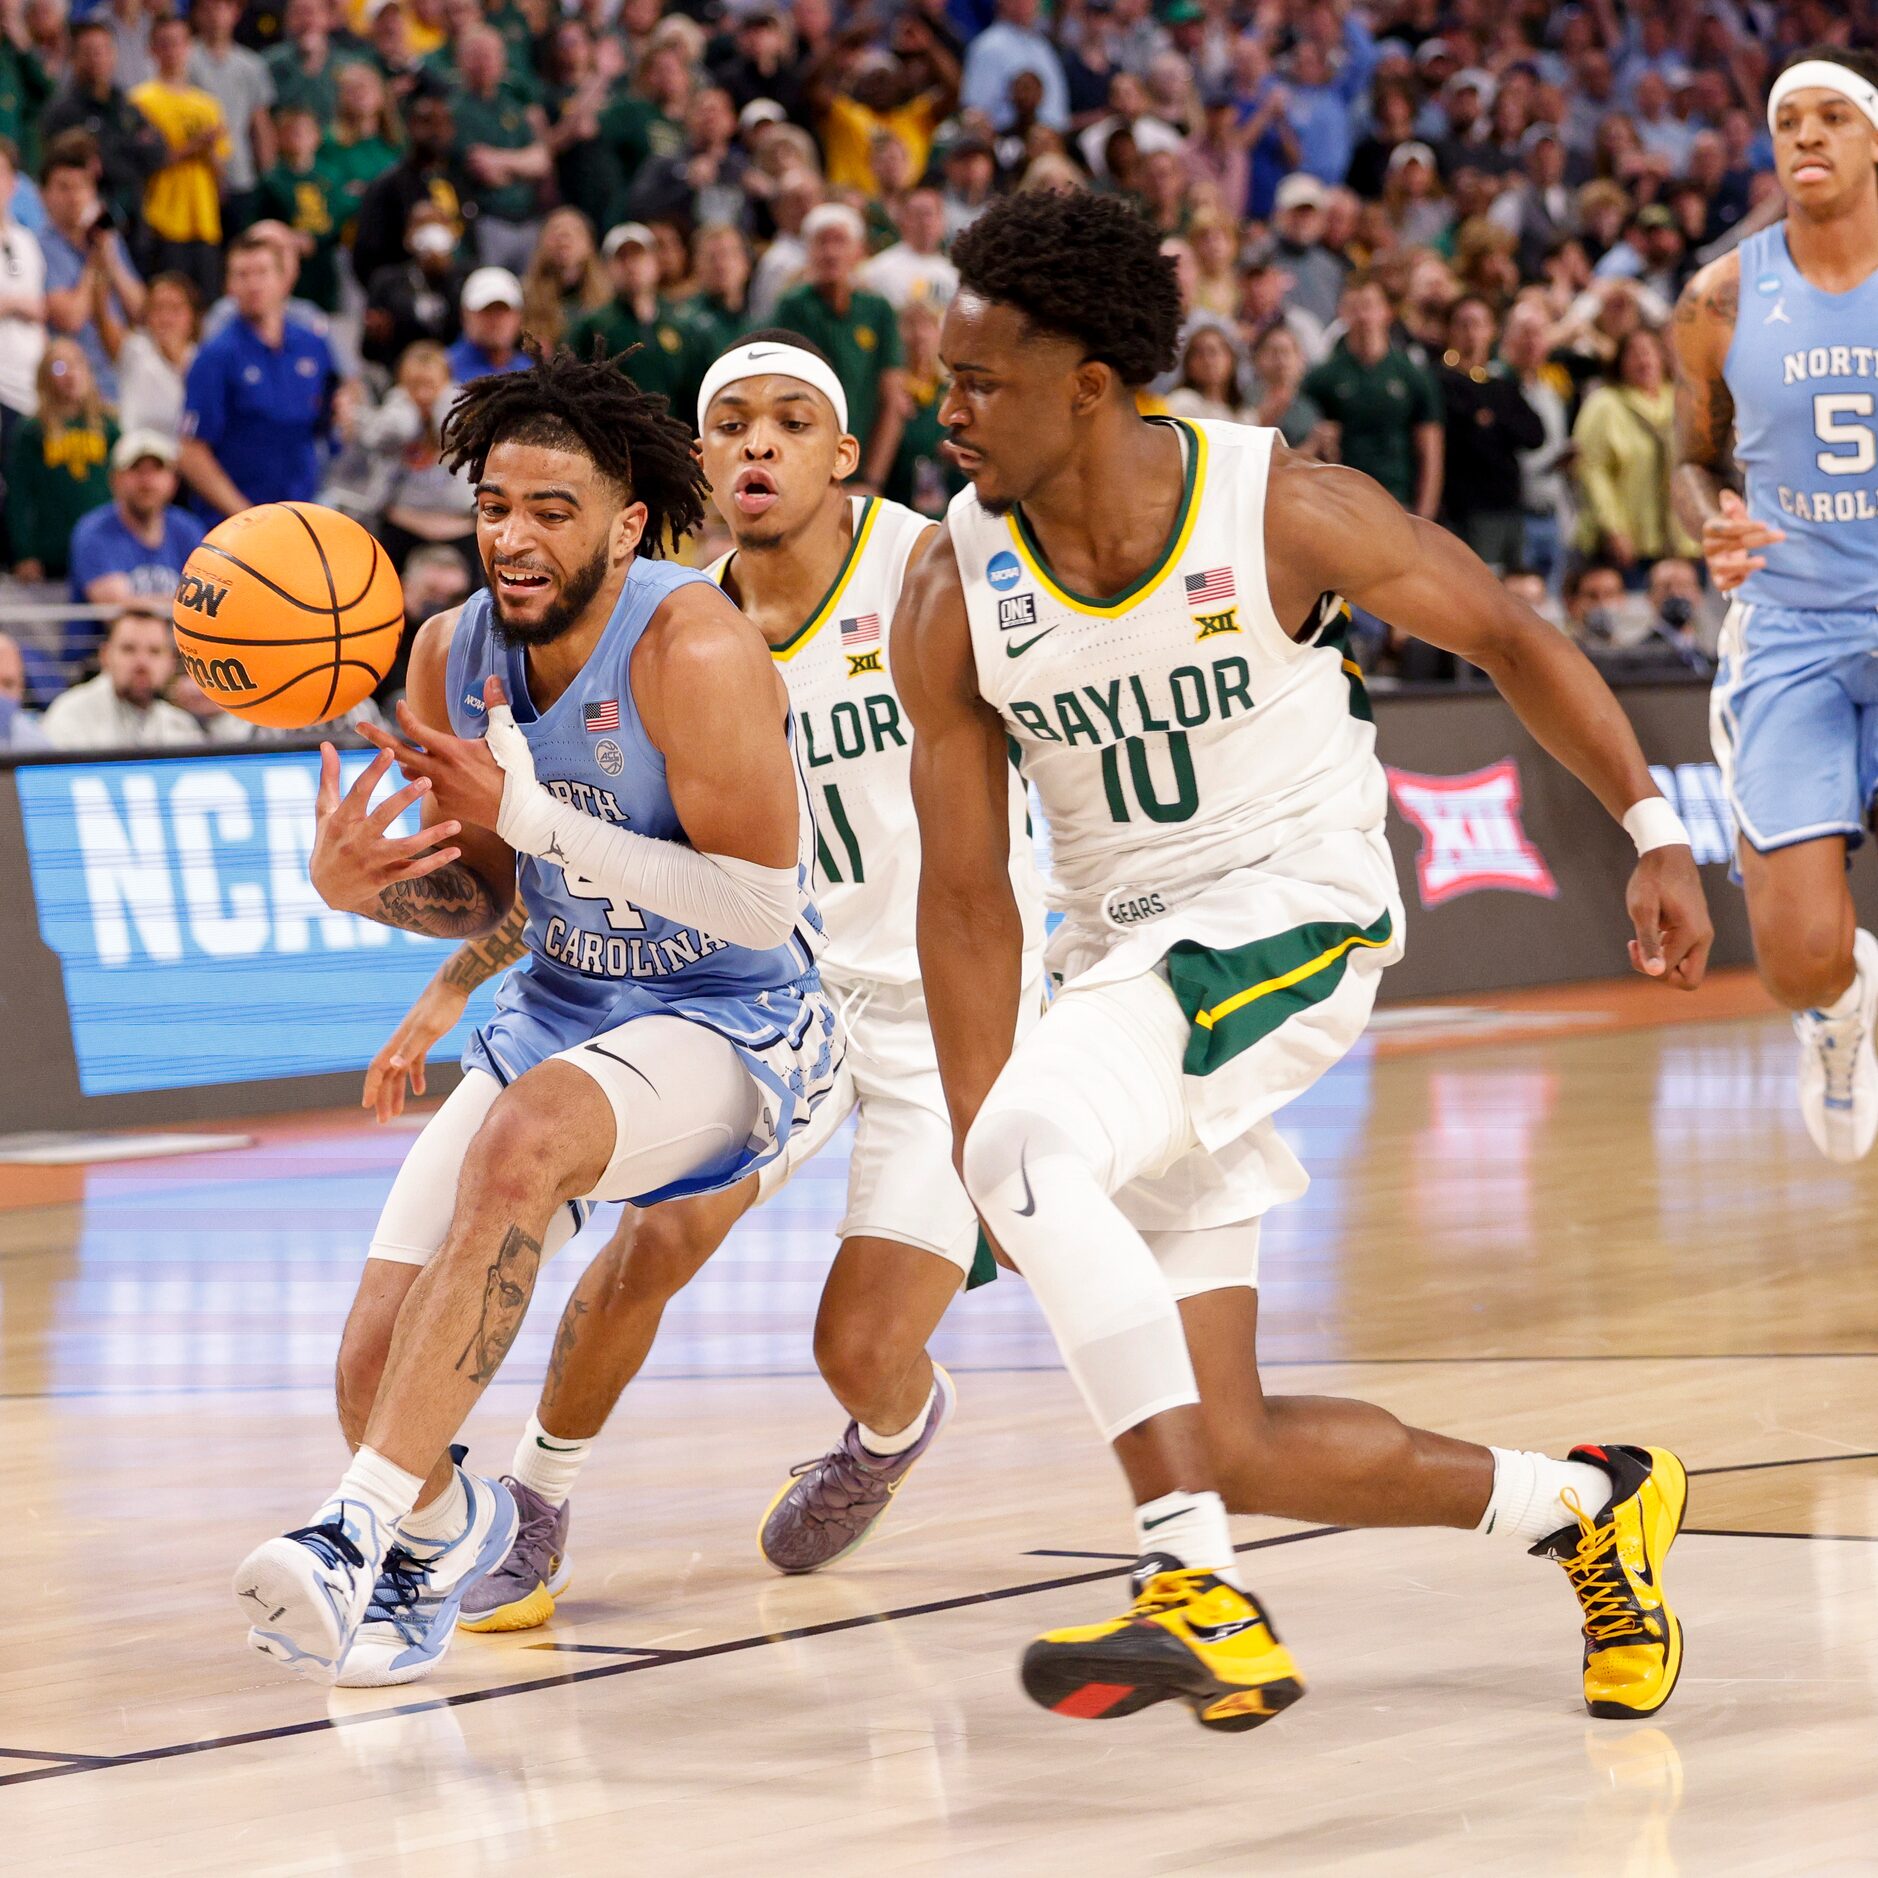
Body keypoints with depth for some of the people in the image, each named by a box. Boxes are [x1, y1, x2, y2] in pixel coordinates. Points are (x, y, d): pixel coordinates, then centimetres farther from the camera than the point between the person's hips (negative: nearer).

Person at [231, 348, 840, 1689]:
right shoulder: (455, 655, -3)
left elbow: (763, 907, -25)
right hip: (564, 1011, 6)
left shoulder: (692, 649, -22)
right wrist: (360, 885, -14)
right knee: (380, 1365, -6)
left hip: (735, 1023, -6)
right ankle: (444, 1527, 31)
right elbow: (484, 897, 9)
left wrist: (533, 814, -28)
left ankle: (359, 1529, -41)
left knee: (526, 1135, -39)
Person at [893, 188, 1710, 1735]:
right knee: (1229, 1452, 0)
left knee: (1033, 1136, -34)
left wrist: (1655, 831, -3)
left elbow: (1508, 636, 2)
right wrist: (979, 1146, -8)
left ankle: (1199, 1598, -31)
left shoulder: (1282, 510, -14)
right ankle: (1584, 1503, 24)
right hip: (1122, 958, 5)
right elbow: (966, 890, -2)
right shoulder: (955, 594, -6)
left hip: (1294, 914, -5)